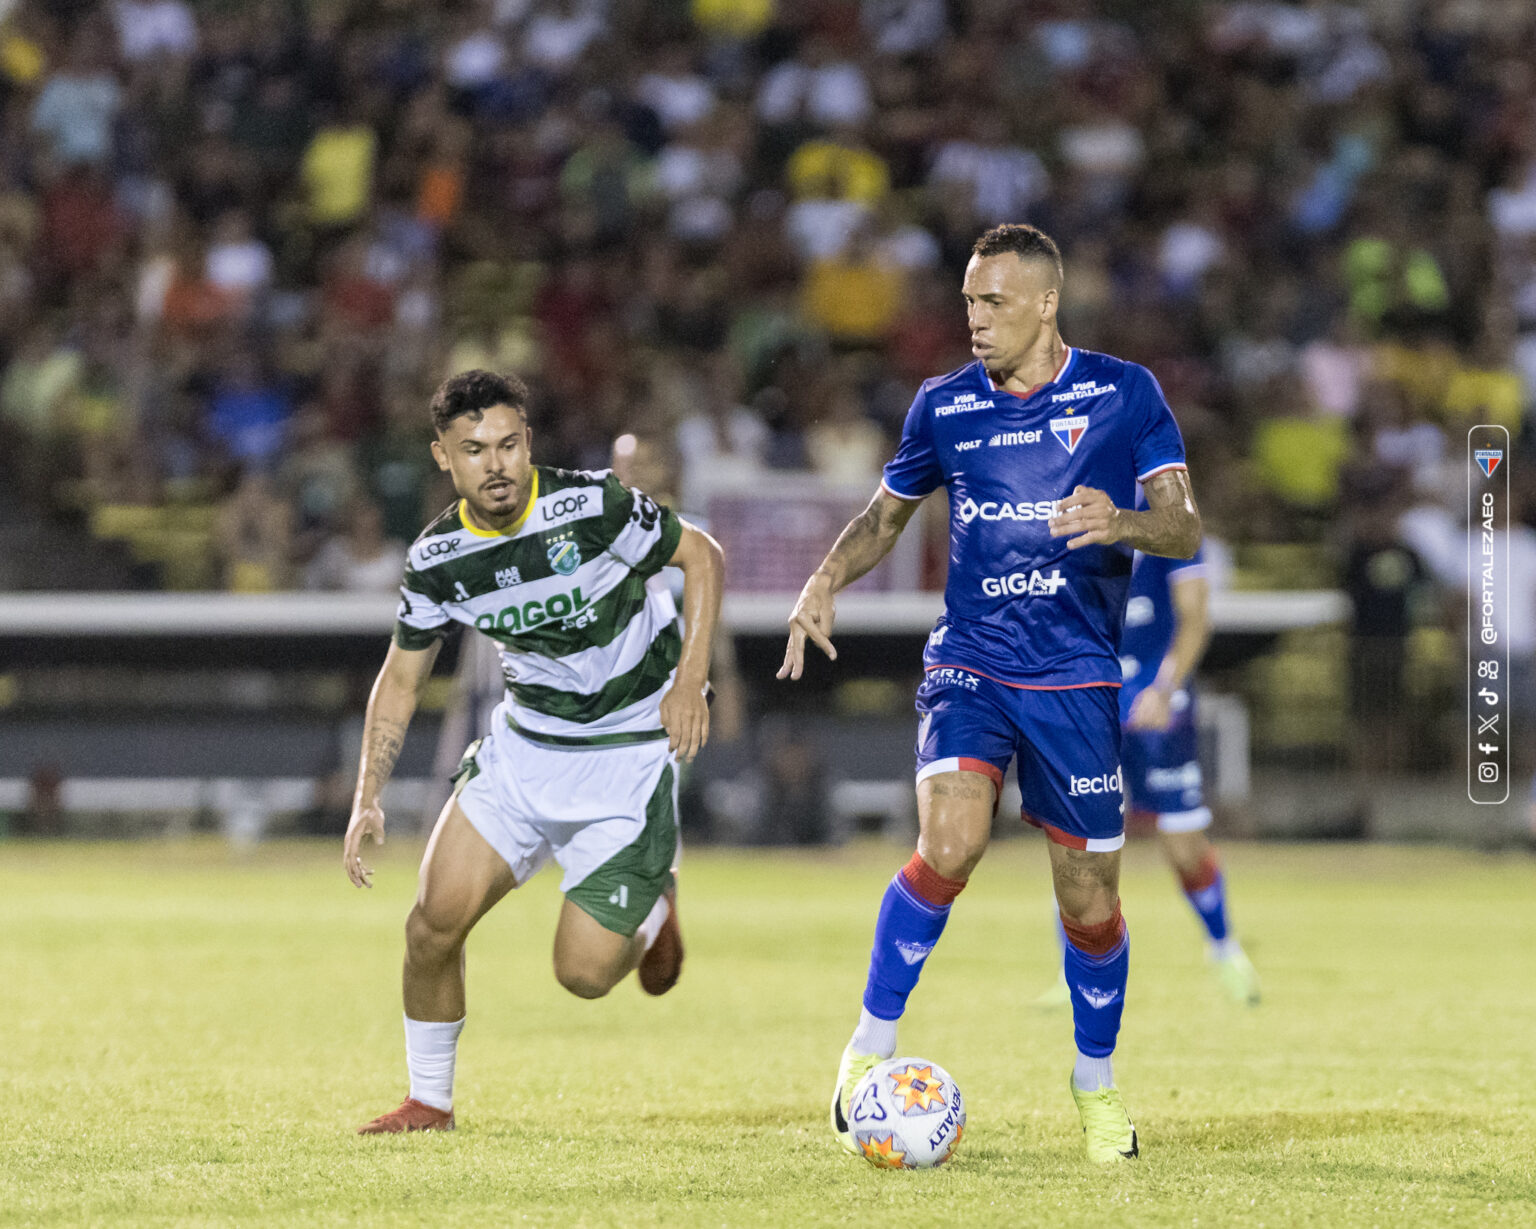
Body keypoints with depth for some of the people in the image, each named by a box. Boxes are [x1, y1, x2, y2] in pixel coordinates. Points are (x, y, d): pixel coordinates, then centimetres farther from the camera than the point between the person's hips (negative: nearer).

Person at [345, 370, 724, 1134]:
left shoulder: (591, 508, -21)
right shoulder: (436, 561, -8)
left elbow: (702, 556, -7)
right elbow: (401, 678, 5)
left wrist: (690, 680, -18)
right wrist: (368, 799, -4)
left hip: (632, 749, -4)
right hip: (524, 745, 4)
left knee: (585, 974, -9)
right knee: (437, 918, -11)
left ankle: (653, 910, 28)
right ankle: (430, 1100, 12)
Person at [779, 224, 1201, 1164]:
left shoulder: (1124, 394, 0)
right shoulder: (944, 406, 6)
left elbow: (1184, 528, -4)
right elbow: (887, 514, 20)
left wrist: (1122, 523, -27)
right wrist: (828, 579, 1)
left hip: (1077, 677, 0)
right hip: (969, 664, 0)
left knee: (1090, 899, 3)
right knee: (950, 844, -24)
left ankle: (1098, 1082, 27)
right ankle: (871, 1047, -9)